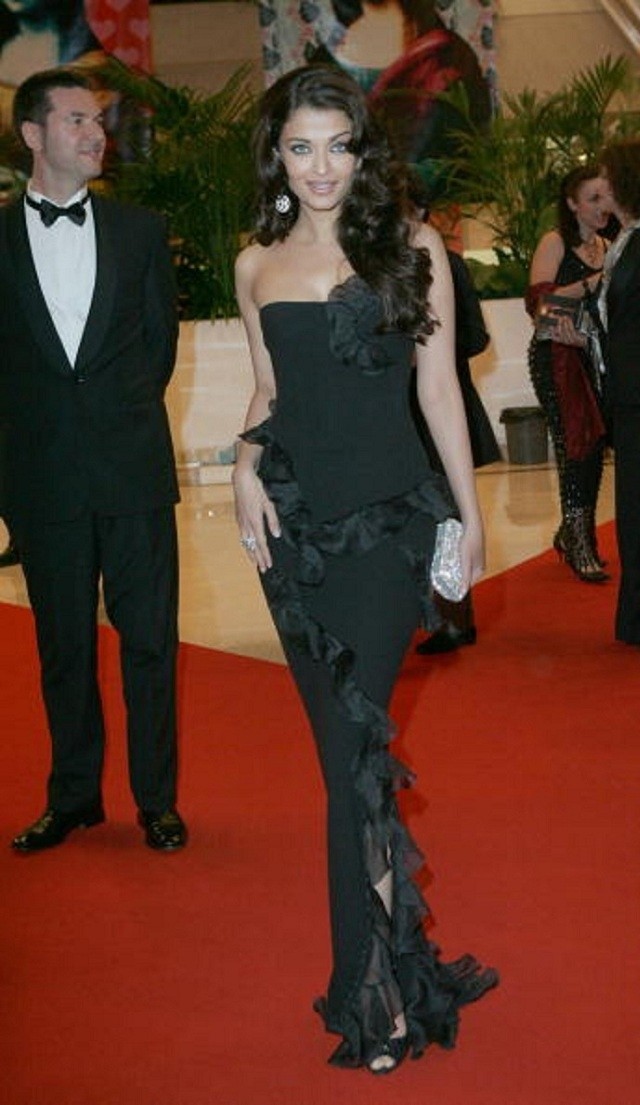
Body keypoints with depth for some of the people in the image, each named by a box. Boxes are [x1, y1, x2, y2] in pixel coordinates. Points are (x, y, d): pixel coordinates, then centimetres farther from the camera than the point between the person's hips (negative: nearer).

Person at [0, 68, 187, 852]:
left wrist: (125, 418, 9)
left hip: (134, 468, 1)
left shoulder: (139, 230, 7)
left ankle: (156, 799, 16)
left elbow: (161, 338, 12)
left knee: (149, 638, 4)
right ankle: (74, 796, 23)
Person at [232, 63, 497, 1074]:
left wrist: (470, 511, 4)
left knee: (356, 744, -11)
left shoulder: (411, 248, 1)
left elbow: (438, 386, 3)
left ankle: (379, 993, -3)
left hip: (387, 518, -4)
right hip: (292, 519, 4)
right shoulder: (257, 264, 10)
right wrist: (246, 464, -1)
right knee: (341, 738, 8)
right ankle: (389, 941, 22)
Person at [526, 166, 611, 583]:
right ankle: (580, 545, -3)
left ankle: (572, 535, 21)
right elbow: (537, 302, -15)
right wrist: (591, 284, -22)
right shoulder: (556, 242, -4)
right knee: (577, 444, -12)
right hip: (556, 356, -6)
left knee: (594, 446, 5)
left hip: (594, 356, 6)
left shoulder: (608, 247, 14)